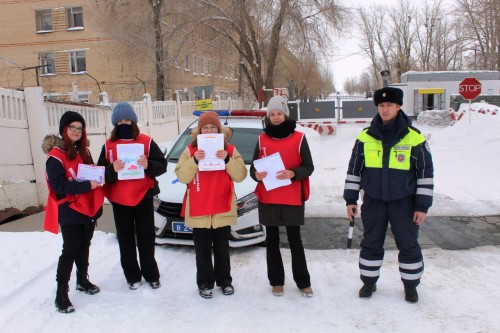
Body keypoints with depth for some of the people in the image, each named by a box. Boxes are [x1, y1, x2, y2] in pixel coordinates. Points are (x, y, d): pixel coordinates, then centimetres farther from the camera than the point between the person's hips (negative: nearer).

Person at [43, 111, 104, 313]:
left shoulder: (83, 151, 11)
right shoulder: (56, 155, -13)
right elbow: (59, 185, -22)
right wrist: (87, 185, -26)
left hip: (88, 208, 7)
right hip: (69, 211, -7)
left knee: (84, 247, 17)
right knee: (70, 251, -4)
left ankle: (82, 280, 33)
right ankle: (61, 293, 5)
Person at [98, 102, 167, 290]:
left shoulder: (146, 141, -2)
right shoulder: (108, 145, 2)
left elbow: (162, 165, -4)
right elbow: (101, 173, -1)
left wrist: (148, 165, -23)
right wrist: (112, 169, -22)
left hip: (143, 197, -2)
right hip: (119, 200, 2)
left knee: (146, 239, 7)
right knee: (126, 240, 11)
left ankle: (151, 275, 22)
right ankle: (132, 276, 25)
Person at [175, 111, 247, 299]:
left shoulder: (229, 149, 3)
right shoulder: (190, 150, 2)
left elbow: (240, 175, -4)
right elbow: (182, 177, -7)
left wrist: (228, 160, -18)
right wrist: (194, 160, -20)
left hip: (222, 209, 1)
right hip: (199, 209, 0)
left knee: (222, 249, 14)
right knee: (202, 250, 8)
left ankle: (224, 281, 28)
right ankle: (204, 283, 22)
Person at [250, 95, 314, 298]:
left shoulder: (299, 138, 0)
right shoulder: (262, 139, 7)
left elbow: (309, 167, -2)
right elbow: (253, 167, 8)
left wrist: (292, 173, -21)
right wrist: (256, 175, -15)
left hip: (292, 198, -2)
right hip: (267, 198, 3)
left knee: (295, 240, 5)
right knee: (272, 240, 10)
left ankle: (303, 282, 18)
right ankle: (276, 282, 22)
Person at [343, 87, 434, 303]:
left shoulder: (414, 138, -8)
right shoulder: (365, 137, -3)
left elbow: (426, 173, -3)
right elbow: (354, 169, 4)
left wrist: (422, 206, -5)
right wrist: (351, 199, 2)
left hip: (403, 202, -1)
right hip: (373, 201, 2)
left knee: (408, 245, 10)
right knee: (371, 243, 12)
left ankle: (410, 284, 30)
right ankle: (369, 281, 30)